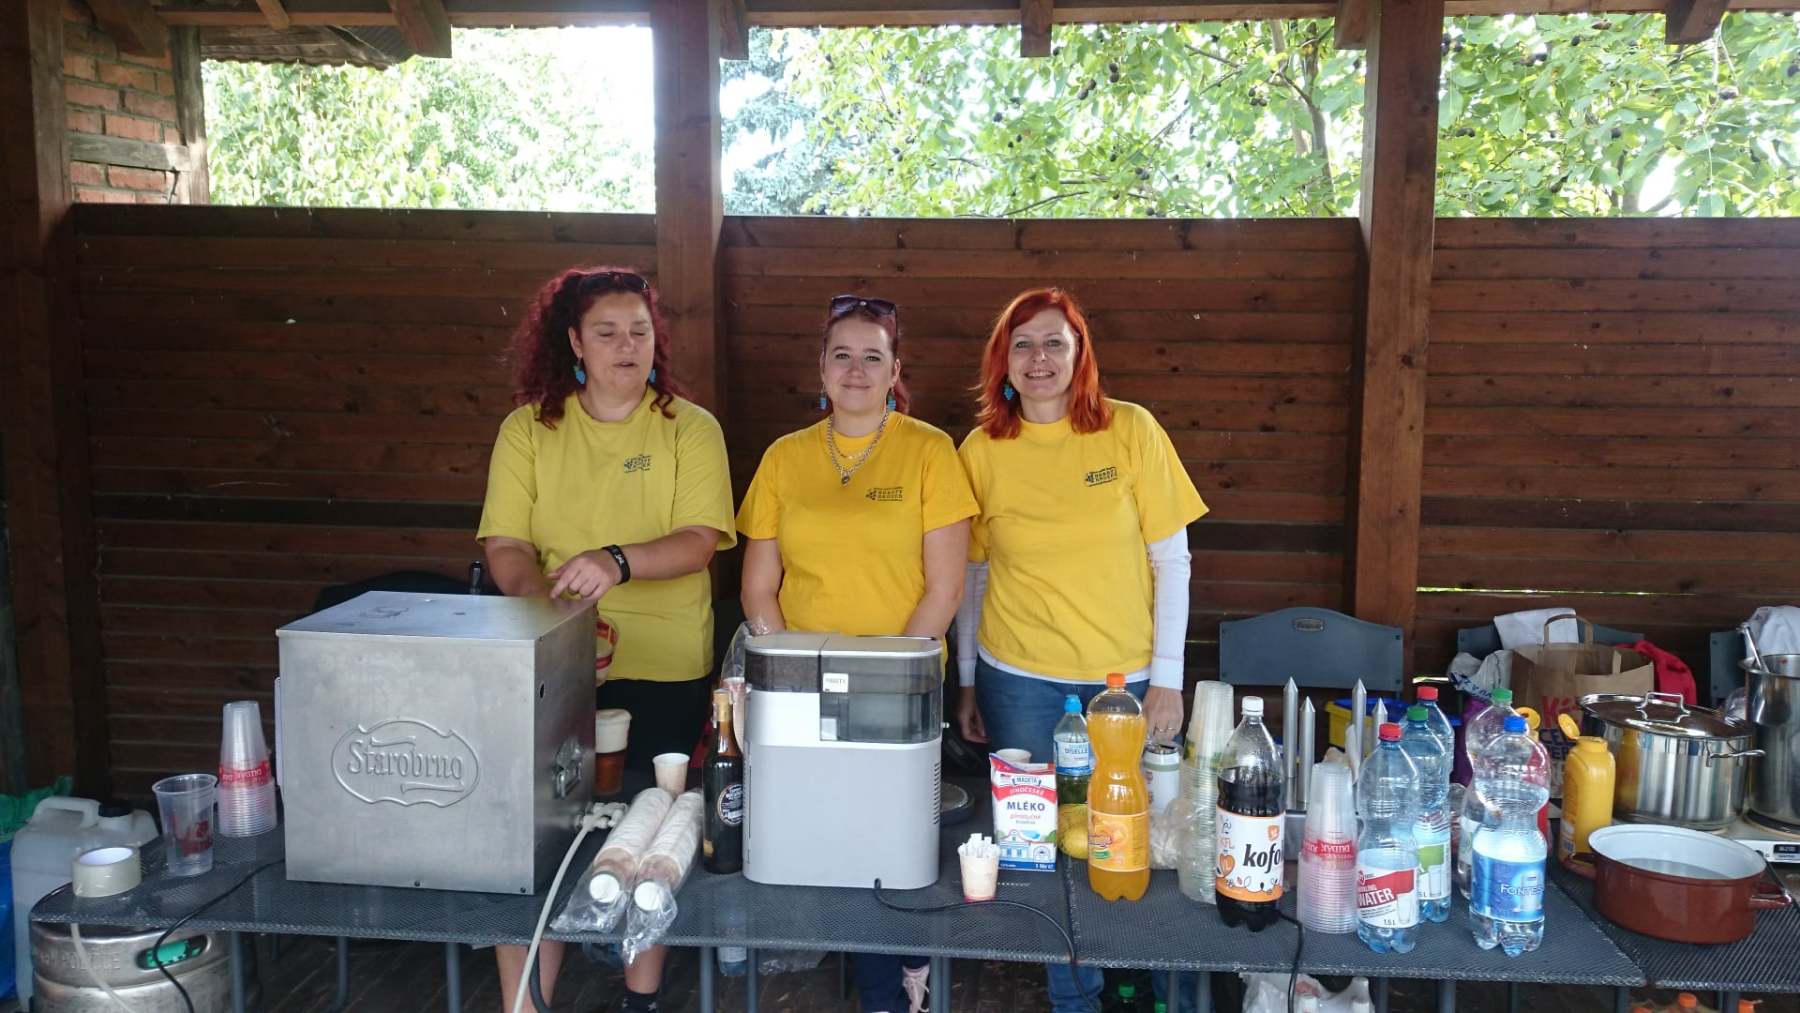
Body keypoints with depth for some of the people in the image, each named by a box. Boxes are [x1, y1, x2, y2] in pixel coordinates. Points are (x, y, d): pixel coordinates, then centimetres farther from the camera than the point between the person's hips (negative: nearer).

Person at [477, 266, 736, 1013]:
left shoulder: (690, 428, 0)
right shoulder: (527, 428, 4)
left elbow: (700, 541, -10)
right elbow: (505, 546, -2)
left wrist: (617, 562, -28)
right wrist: (553, 611, -20)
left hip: (664, 670, -1)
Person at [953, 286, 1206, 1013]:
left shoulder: (1131, 430, -5)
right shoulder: (982, 450, 0)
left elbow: (1171, 559, -3)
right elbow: (972, 573, 7)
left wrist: (1167, 678, -5)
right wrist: (967, 682, 8)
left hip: (1124, 678, -1)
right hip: (1019, 680, 1)